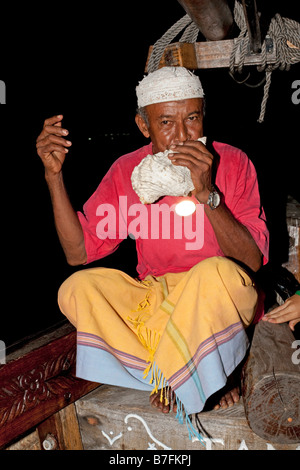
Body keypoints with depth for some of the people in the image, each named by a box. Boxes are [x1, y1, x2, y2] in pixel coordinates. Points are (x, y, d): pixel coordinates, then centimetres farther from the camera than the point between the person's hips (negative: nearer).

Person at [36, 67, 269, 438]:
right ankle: (197, 381, -15)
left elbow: (252, 261, -17)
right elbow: (78, 252, -6)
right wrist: (54, 175, -16)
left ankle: (169, 379, -13)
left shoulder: (232, 163, -10)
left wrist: (207, 194, -30)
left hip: (220, 303, -3)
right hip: (155, 298, 3)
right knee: (77, 290, -21)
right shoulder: (127, 172, -3)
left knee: (216, 272, -36)